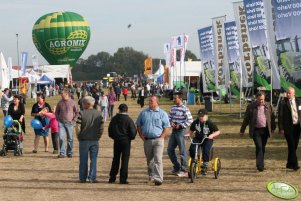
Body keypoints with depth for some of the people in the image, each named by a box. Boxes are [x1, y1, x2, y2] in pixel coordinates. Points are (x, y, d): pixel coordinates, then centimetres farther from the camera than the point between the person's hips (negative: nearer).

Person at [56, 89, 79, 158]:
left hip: (69, 123, -1)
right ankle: (62, 153, -4)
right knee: (61, 138, -9)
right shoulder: (60, 103, 3)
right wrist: (58, 119, 6)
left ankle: (70, 153, 17)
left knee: (70, 139, 6)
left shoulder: (72, 102, -3)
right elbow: (56, 112, 17)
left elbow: (77, 112, 6)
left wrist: (73, 120, -1)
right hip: (61, 123, 1)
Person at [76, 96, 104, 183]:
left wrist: (79, 137, 2)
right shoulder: (98, 113, 1)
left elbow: (78, 128, -11)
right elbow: (101, 128, 0)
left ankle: (82, 178, 12)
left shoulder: (81, 113, -8)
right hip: (95, 140, 2)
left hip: (84, 140, -2)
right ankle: (92, 178, 4)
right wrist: (98, 137, 10)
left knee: (83, 160, 8)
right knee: (93, 160, 7)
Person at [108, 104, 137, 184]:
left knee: (115, 159, 14)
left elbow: (110, 129, 7)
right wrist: (131, 137, 8)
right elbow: (133, 131, -11)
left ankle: (112, 178, 15)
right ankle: (123, 179, -2)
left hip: (117, 141, 4)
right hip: (126, 141, -3)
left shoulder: (114, 119, 0)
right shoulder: (128, 119, -11)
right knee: (125, 160, 1)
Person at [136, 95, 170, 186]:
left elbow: (166, 127, 2)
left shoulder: (162, 113, 2)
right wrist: (142, 136, 3)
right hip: (147, 140, 3)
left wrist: (161, 137, -8)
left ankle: (158, 178, -17)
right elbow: (138, 125, 15)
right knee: (149, 160, 12)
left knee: (158, 159, -13)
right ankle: (151, 175, 28)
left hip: (158, 140, -3)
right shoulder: (144, 113, 9)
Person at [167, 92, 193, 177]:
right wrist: (171, 122, -6)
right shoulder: (173, 108, 9)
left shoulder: (185, 109, -13)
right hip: (174, 131, 8)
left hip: (180, 131, -8)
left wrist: (180, 126, -17)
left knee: (182, 151, -3)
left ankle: (184, 170, 4)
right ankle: (176, 167, 26)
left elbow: (190, 121, -16)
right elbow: (169, 117, 15)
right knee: (170, 150, 11)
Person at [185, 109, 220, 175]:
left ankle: (205, 165, -12)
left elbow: (218, 131, -9)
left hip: (207, 140, -3)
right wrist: (188, 134, -9)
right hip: (197, 139, 3)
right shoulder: (195, 122, 0)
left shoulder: (210, 123, -11)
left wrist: (212, 135, -28)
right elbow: (191, 130, 13)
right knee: (192, 149, -23)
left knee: (206, 150, -30)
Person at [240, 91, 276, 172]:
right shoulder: (251, 107, -1)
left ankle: (261, 164, 23)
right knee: (259, 147, -14)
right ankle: (259, 165, -15)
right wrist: (242, 130, 2)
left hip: (265, 130, 3)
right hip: (256, 130, -3)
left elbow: (272, 118, 13)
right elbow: (246, 119, 2)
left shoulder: (268, 106, 6)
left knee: (262, 148, 11)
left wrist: (273, 128, 12)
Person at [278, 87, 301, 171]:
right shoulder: (283, 103, -3)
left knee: (294, 146, 9)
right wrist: (281, 128, -9)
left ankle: (289, 164, 21)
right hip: (288, 127, -4)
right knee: (291, 146, -10)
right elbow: (280, 116, -3)